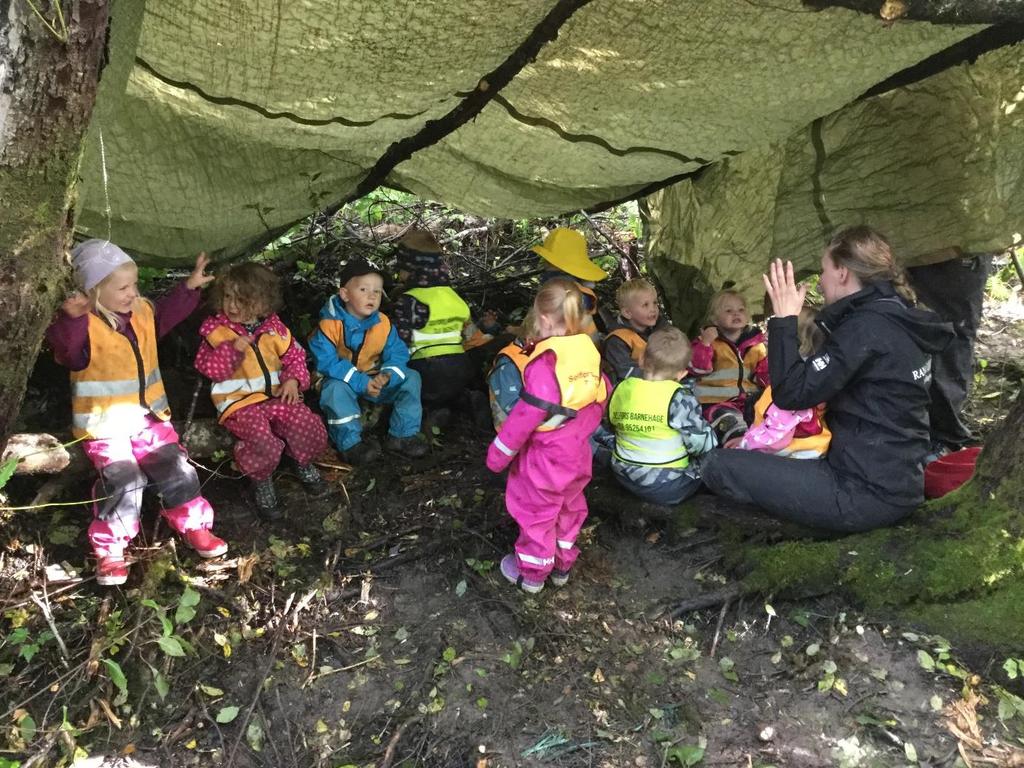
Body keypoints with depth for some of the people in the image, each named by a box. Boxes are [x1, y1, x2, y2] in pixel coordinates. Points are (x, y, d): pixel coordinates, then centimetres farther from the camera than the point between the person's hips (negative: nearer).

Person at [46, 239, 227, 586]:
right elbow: (66, 349, -37)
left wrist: (190, 287, 15)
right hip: (104, 427, -6)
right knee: (123, 486, -14)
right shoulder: (84, 327, -19)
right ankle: (109, 550, 6)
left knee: (177, 472, 5)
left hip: (148, 417, 6)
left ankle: (193, 525, 24)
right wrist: (71, 318, -54)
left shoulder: (143, 312, 4)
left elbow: (167, 313, 22)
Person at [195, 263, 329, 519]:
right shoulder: (216, 329, -3)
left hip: (276, 395, 4)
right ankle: (262, 482, 2)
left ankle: (304, 465, 16)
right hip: (239, 401, -3)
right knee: (261, 438, -29)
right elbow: (208, 368, -11)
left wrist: (293, 379, -7)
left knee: (306, 423, -17)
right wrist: (233, 349, -25)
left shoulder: (273, 327, 5)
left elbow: (294, 355, 11)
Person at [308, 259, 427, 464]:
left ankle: (403, 434, -9)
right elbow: (327, 362, -24)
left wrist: (387, 375, -30)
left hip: (374, 379, 4)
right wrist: (360, 382, -31)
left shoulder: (383, 323, -7)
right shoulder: (330, 325, -20)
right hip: (343, 380, -4)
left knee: (411, 378, -13)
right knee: (336, 389, -37)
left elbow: (398, 354, -6)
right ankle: (350, 443, -27)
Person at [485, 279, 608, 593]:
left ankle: (531, 573, 29)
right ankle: (562, 564, 41)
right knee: (569, 509, 23)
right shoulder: (590, 352, -5)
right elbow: (601, 398, 6)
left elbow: (528, 413, -26)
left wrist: (500, 452, -14)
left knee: (537, 514, 12)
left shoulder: (546, 362, -27)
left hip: (545, 457, -7)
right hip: (578, 453, 7)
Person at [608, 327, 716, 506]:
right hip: (667, 488, -4)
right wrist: (709, 431, 8)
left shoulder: (622, 389, -4)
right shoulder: (679, 398, -20)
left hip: (624, 477, 5)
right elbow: (702, 444, -14)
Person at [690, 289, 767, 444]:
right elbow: (697, 369, -11)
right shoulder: (710, 341, 1)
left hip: (749, 398, 5)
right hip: (718, 401, -5)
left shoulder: (755, 344, 12)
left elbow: (763, 371, 20)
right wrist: (705, 344, -20)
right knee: (729, 420, -32)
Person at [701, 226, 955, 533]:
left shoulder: (868, 327, -21)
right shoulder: (901, 319, 9)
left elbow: (790, 394, -23)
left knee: (718, 465, -11)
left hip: (866, 497, -10)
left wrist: (784, 320, -16)